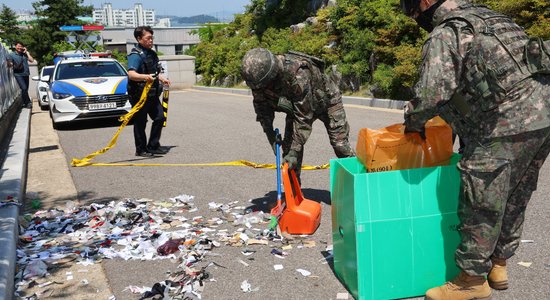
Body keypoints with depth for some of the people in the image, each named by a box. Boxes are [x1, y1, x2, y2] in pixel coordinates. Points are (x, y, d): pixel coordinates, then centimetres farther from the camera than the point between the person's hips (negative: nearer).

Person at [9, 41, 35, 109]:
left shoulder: (25, 54, 12)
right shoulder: (12, 55, 4)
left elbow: (32, 60, 1)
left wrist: (26, 52, 0)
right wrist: (15, 66, -18)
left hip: (26, 74, 4)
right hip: (18, 74, -4)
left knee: (25, 89, 7)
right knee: (24, 88, -18)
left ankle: (24, 103, 18)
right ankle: (28, 102, -10)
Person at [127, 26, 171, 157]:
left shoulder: (151, 53, 14)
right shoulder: (136, 55, -16)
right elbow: (131, 74, -31)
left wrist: (162, 79, 26)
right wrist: (145, 77, -46)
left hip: (152, 94, 9)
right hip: (139, 95, -9)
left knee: (159, 117, 10)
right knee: (140, 123, 1)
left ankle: (153, 146, 22)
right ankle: (141, 150, 13)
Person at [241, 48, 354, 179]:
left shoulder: (298, 75, -45)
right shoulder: (259, 76, -26)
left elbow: (303, 117, -40)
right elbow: (261, 106, -9)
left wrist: (294, 151, -37)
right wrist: (270, 133, -20)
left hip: (326, 98, -5)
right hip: (296, 104, 5)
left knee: (340, 143, -7)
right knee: (289, 145, -5)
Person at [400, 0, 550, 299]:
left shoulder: (444, 35, -6)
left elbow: (431, 92, -15)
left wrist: (413, 122, 5)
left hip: (507, 123, -9)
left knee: (482, 203, 1)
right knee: (515, 197, 19)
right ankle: (498, 265, 34)